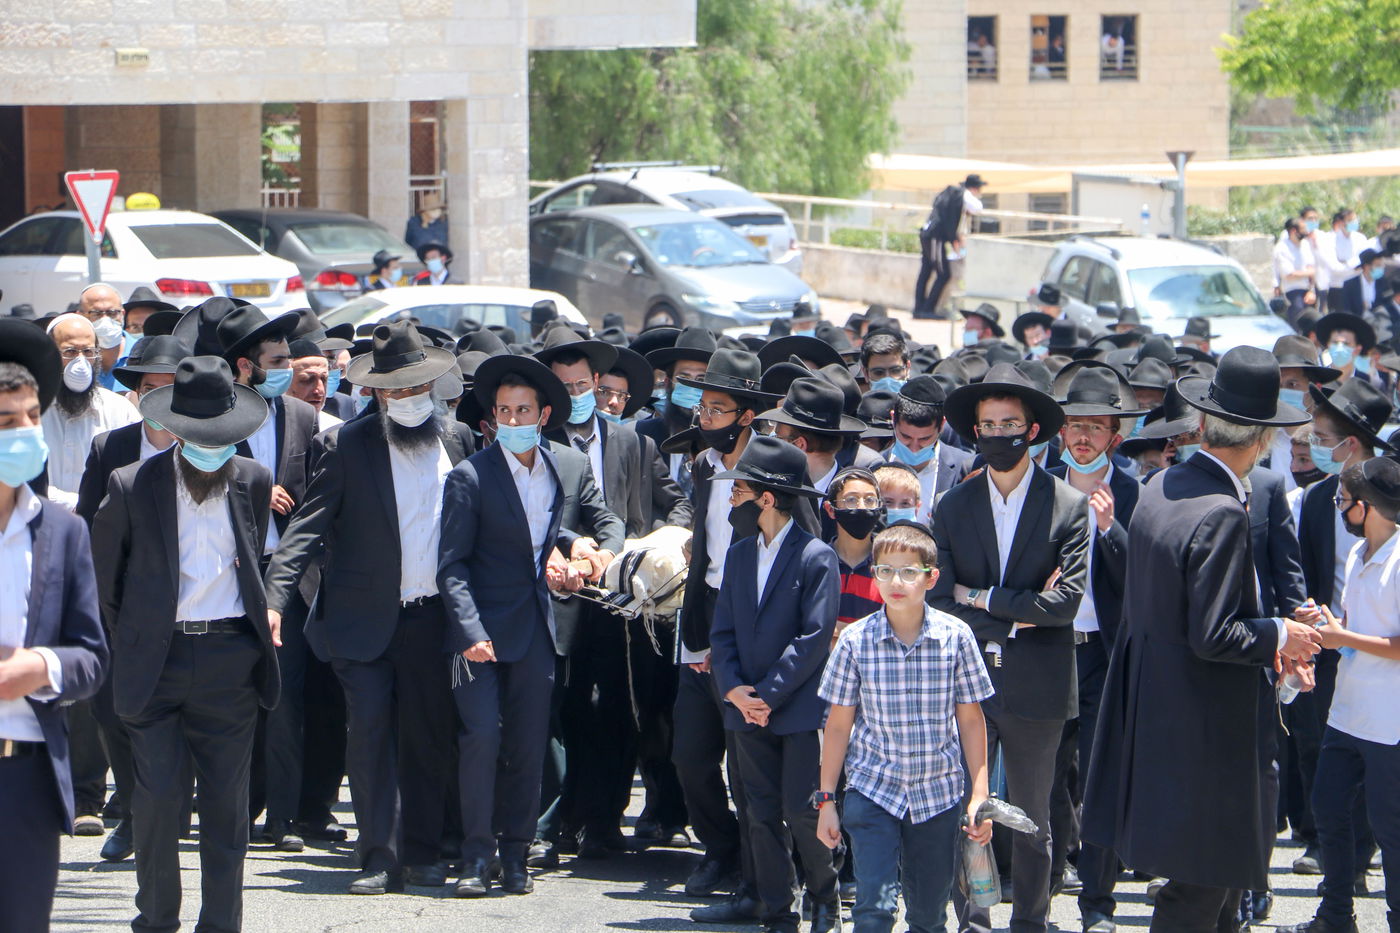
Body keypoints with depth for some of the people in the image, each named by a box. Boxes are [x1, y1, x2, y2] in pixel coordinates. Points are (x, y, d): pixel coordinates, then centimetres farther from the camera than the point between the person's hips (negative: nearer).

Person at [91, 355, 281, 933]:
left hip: (231, 662, 2)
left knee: (226, 799, 3)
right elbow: (102, 577, 9)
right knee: (158, 794, -6)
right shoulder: (131, 487, -3)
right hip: (157, 661, -2)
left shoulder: (254, 483, 5)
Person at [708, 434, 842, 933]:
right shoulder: (739, 554, 13)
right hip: (748, 708, 6)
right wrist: (733, 688, -6)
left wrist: (769, 694, -15)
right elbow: (723, 631, 11)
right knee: (763, 816, 5)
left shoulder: (815, 557, -8)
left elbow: (815, 637, -13)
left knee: (801, 812, -7)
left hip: (800, 709, -6)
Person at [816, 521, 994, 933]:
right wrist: (826, 800, 3)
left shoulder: (956, 637, -3)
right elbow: (838, 725, 2)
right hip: (873, 791, -1)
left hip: (939, 792, 1)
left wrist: (979, 796, 1)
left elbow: (971, 721, 4)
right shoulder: (856, 641, -5)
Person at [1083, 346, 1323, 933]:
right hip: (1204, 721, -9)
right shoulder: (1222, 515, -23)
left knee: (1219, 870, 19)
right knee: (1201, 884, 0)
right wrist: (1278, 636, -7)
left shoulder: (1159, 487, 5)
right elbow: (1212, 637, -25)